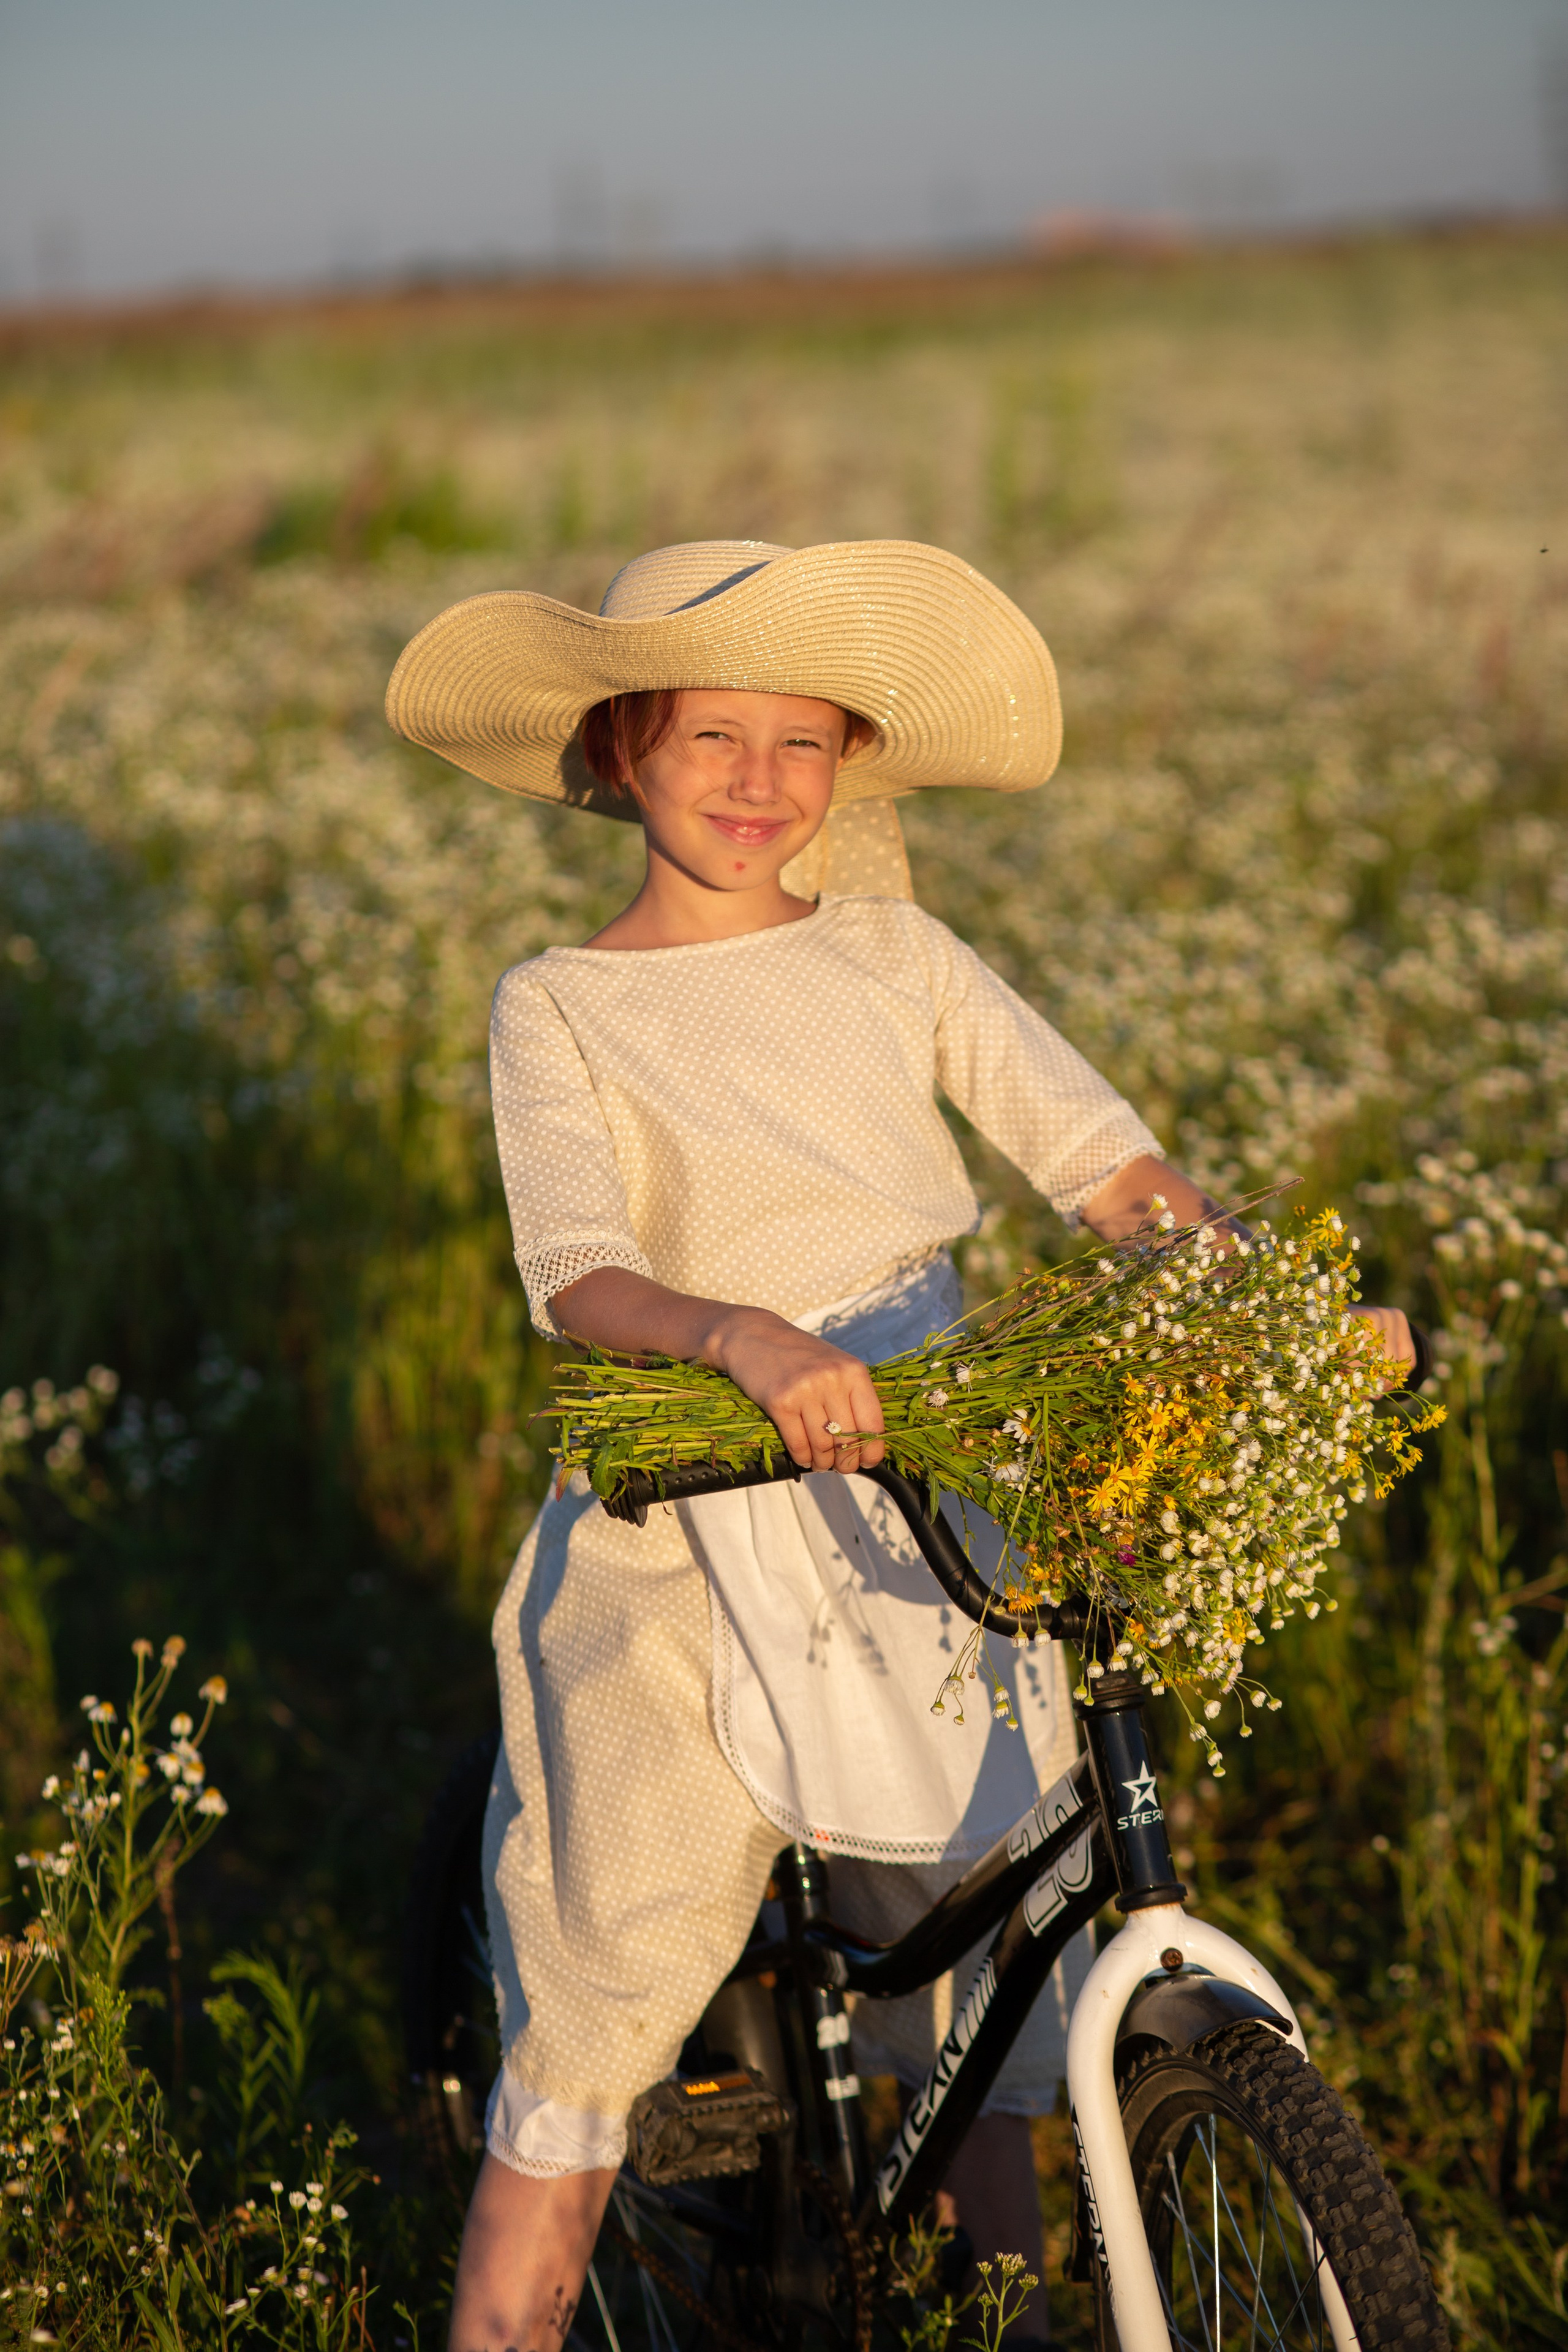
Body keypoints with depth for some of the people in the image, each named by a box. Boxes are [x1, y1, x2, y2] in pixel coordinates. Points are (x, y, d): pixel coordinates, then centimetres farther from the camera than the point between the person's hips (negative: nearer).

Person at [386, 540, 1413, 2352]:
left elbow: (1105, 1162, -1)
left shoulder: (892, 956, 9)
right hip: (686, 1545, -3)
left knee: (986, 1983, 9)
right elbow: (579, 1279, -15)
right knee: (602, 1999, -4)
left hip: (925, 1524, 3)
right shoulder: (559, 1010, 1)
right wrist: (745, 1336, -36)